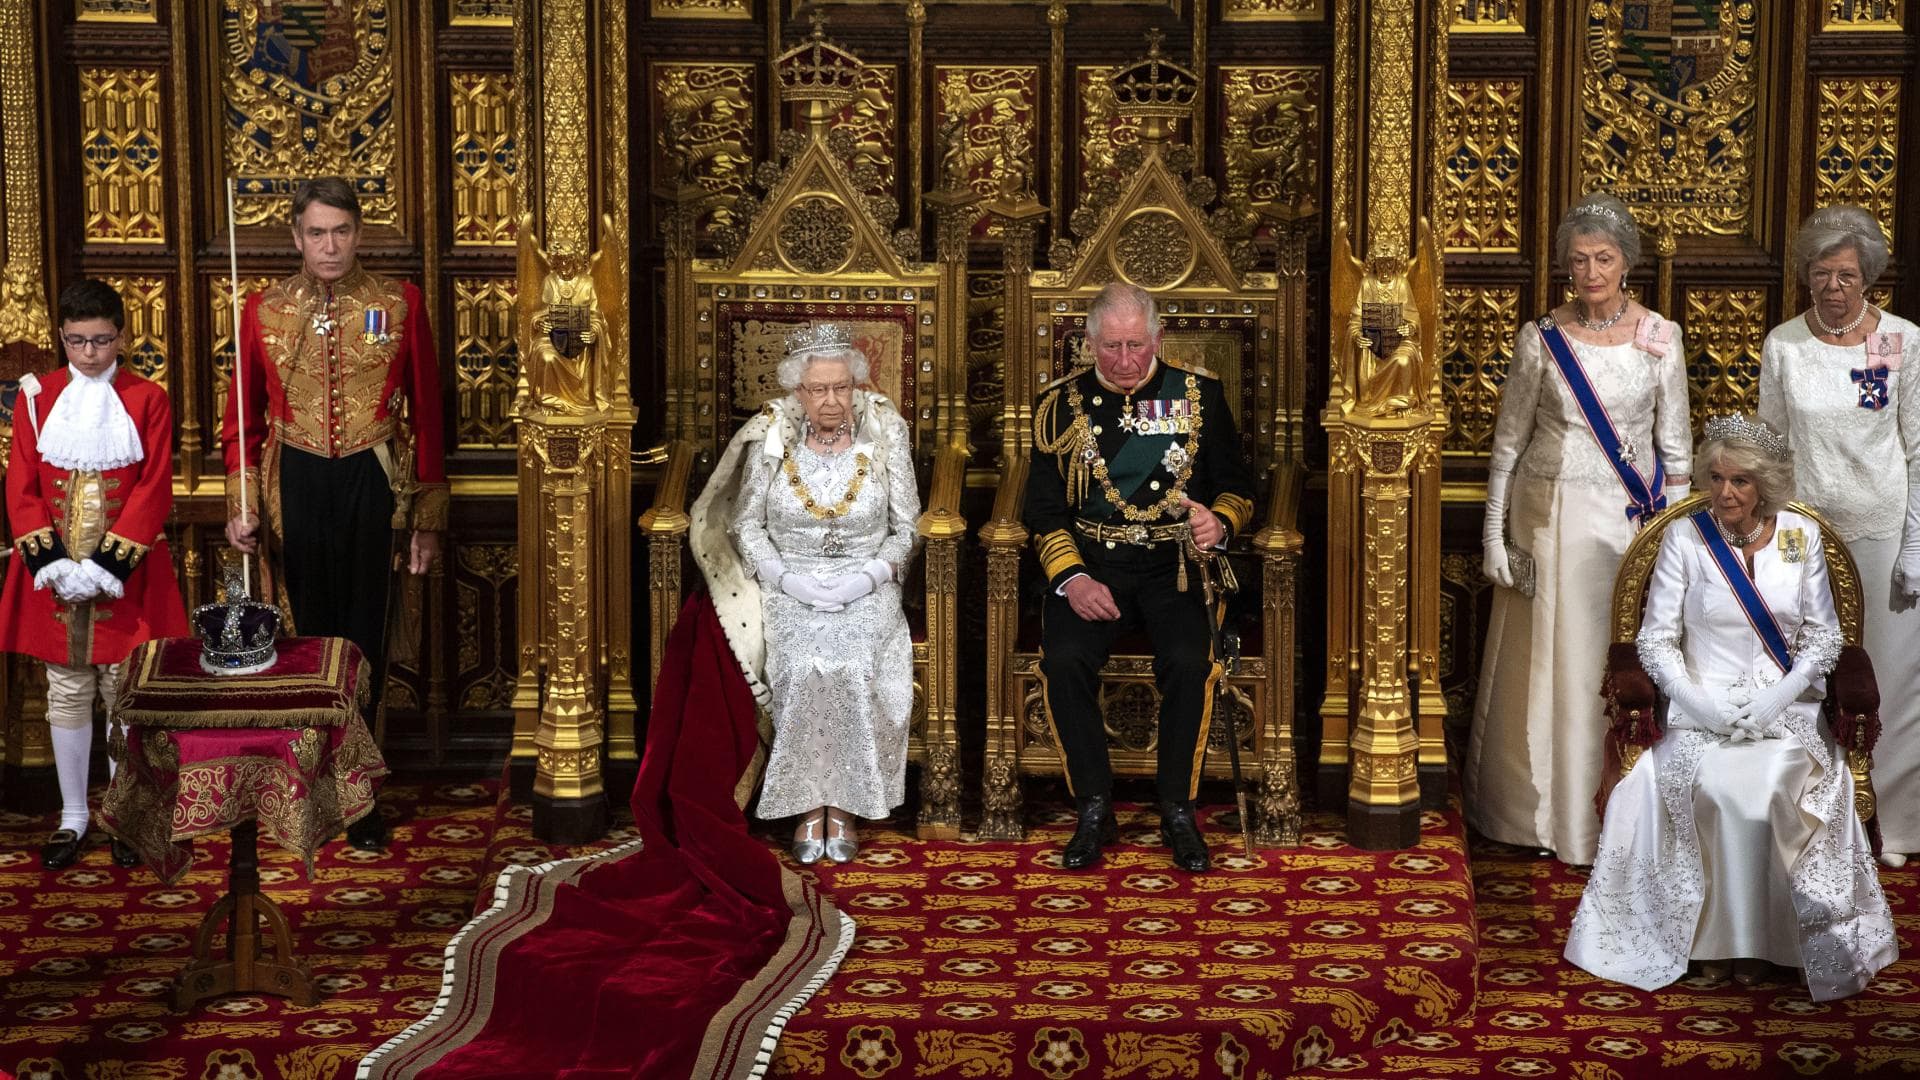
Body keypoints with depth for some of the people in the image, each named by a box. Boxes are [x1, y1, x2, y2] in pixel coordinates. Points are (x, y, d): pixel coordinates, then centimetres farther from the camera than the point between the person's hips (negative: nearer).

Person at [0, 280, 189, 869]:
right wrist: (51, 561, -12)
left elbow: (154, 489, -8)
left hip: (125, 574, -2)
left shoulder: (147, 399, -2)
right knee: (67, 692, 9)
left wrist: (108, 564, -16)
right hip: (53, 572, 2)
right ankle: (72, 816, 19)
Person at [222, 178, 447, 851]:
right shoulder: (264, 310, 3)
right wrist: (241, 505, -1)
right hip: (296, 485, 1)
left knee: (364, 636, 3)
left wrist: (427, 516, 1)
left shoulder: (399, 304, 0)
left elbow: (426, 414, 2)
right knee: (310, 630, 7)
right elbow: (243, 417, 8)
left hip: (372, 484, -1)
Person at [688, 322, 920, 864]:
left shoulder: (885, 434, -1)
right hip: (790, 589, 0)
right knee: (803, 669, -28)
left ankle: (844, 805, -13)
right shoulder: (772, 437, -1)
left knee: (853, 668, -29)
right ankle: (808, 804, -13)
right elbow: (745, 524, 5)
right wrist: (787, 578, -10)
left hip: (867, 590, 0)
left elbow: (907, 529, 3)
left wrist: (869, 576, -13)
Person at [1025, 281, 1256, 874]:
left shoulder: (1200, 394, 6)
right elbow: (1044, 510, 4)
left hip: (1175, 562, 0)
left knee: (1189, 662, -28)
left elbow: (1237, 488, 10)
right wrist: (1071, 579, -12)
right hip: (1090, 562, 1)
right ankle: (1094, 809, -10)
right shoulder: (1061, 403, 6)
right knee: (1064, 661, -27)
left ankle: (1177, 809, -9)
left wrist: (1219, 524, -14)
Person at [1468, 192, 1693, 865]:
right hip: (1551, 515, 0)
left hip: (1632, 518, 0)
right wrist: (1494, 534, 1)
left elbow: (1675, 448, 5)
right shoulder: (1541, 339, -2)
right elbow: (1508, 442, 3)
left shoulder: (1660, 339, 0)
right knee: (1548, 664, 6)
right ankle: (1542, 813, 21)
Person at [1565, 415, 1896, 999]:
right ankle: (1718, 935, -17)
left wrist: (1771, 703, -9)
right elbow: (1656, 641, 1)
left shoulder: (1801, 536, 5)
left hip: (1785, 707, 1)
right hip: (1703, 707, 0)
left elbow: (1822, 637, 6)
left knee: (1765, 788, -30)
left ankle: (1760, 936, -16)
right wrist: (1705, 705, -14)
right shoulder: (1684, 537, 1)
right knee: (1721, 790, -31)